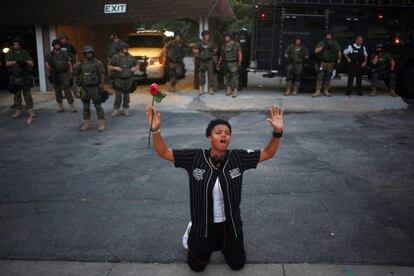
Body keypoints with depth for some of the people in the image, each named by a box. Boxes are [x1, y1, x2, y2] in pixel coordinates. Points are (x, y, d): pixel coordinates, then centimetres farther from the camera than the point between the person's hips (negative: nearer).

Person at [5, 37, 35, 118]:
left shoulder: (25, 53, 4)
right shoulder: (10, 54, 7)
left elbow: (31, 64, -1)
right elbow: (7, 63, -6)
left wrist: (26, 61, -20)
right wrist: (16, 61, -20)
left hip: (24, 77, -2)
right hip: (14, 77, 2)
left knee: (27, 94, -4)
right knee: (16, 95, 8)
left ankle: (30, 110, -4)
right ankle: (18, 111, 14)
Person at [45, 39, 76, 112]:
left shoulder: (64, 53, 7)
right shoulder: (50, 54, 6)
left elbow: (69, 63, 5)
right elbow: (47, 64, 3)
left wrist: (71, 72, -3)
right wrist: (51, 71, -11)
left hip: (64, 74, -1)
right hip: (55, 75, 1)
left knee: (67, 90, -4)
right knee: (57, 91, 7)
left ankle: (71, 105, -2)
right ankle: (60, 105, 17)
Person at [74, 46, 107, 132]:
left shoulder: (98, 63, -8)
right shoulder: (81, 64, 5)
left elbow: (102, 75, -11)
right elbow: (75, 73, 19)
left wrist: (101, 87, -14)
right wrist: (79, 80, 13)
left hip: (95, 88, -5)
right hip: (85, 88, 5)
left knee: (98, 106, -3)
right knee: (86, 107, 9)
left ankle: (101, 124, 5)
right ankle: (86, 124, 17)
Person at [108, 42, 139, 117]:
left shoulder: (131, 57, 5)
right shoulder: (115, 57, -2)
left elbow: (137, 65, 15)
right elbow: (109, 66, 2)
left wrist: (135, 68, -6)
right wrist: (115, 68, -15)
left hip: (128, 80, 2)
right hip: (119, 80, -2)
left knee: (126, 95, 9)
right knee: (118, 96, -4)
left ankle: (126, 109, 19)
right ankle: (116, 110, 5)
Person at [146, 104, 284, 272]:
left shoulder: (238, 157, -14)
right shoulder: (194, 157, -18)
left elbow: (267, 153, -8)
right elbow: (163, 152, -16)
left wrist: (277, 132, -24)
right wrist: (155, 130, -32)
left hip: (230, 224, 2)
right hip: (203, 225, -1)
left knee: (238, 265, 20)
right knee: (197, 266, 20)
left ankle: (222, 244, 50)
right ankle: (191, 233, 47)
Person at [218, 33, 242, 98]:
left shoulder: (236, 44, 4)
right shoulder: (223, 46, 16)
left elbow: (240, 53, -1)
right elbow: (221, 55, 18)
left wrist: (239, 61, -12)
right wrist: (220, 62, 5)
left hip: (233, 63, -5)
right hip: (226, 63, 5)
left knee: (234, 76, -13)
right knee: (227, 77, 4)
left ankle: (235, 91, -15)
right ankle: (229, 90, 13)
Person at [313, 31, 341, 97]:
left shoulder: (335, 43, 7)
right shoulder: (322, 43, 1)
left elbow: (339, 51, 15)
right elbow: (316, 51, -6)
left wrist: (339, 58, 3)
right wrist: (322, 46, -15)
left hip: (331, 63, 2)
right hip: (322, 62, -2)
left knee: (328, 77, 7)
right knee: (320, 77, -11)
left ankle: (326, 91, 17)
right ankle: (318, 91, -13)